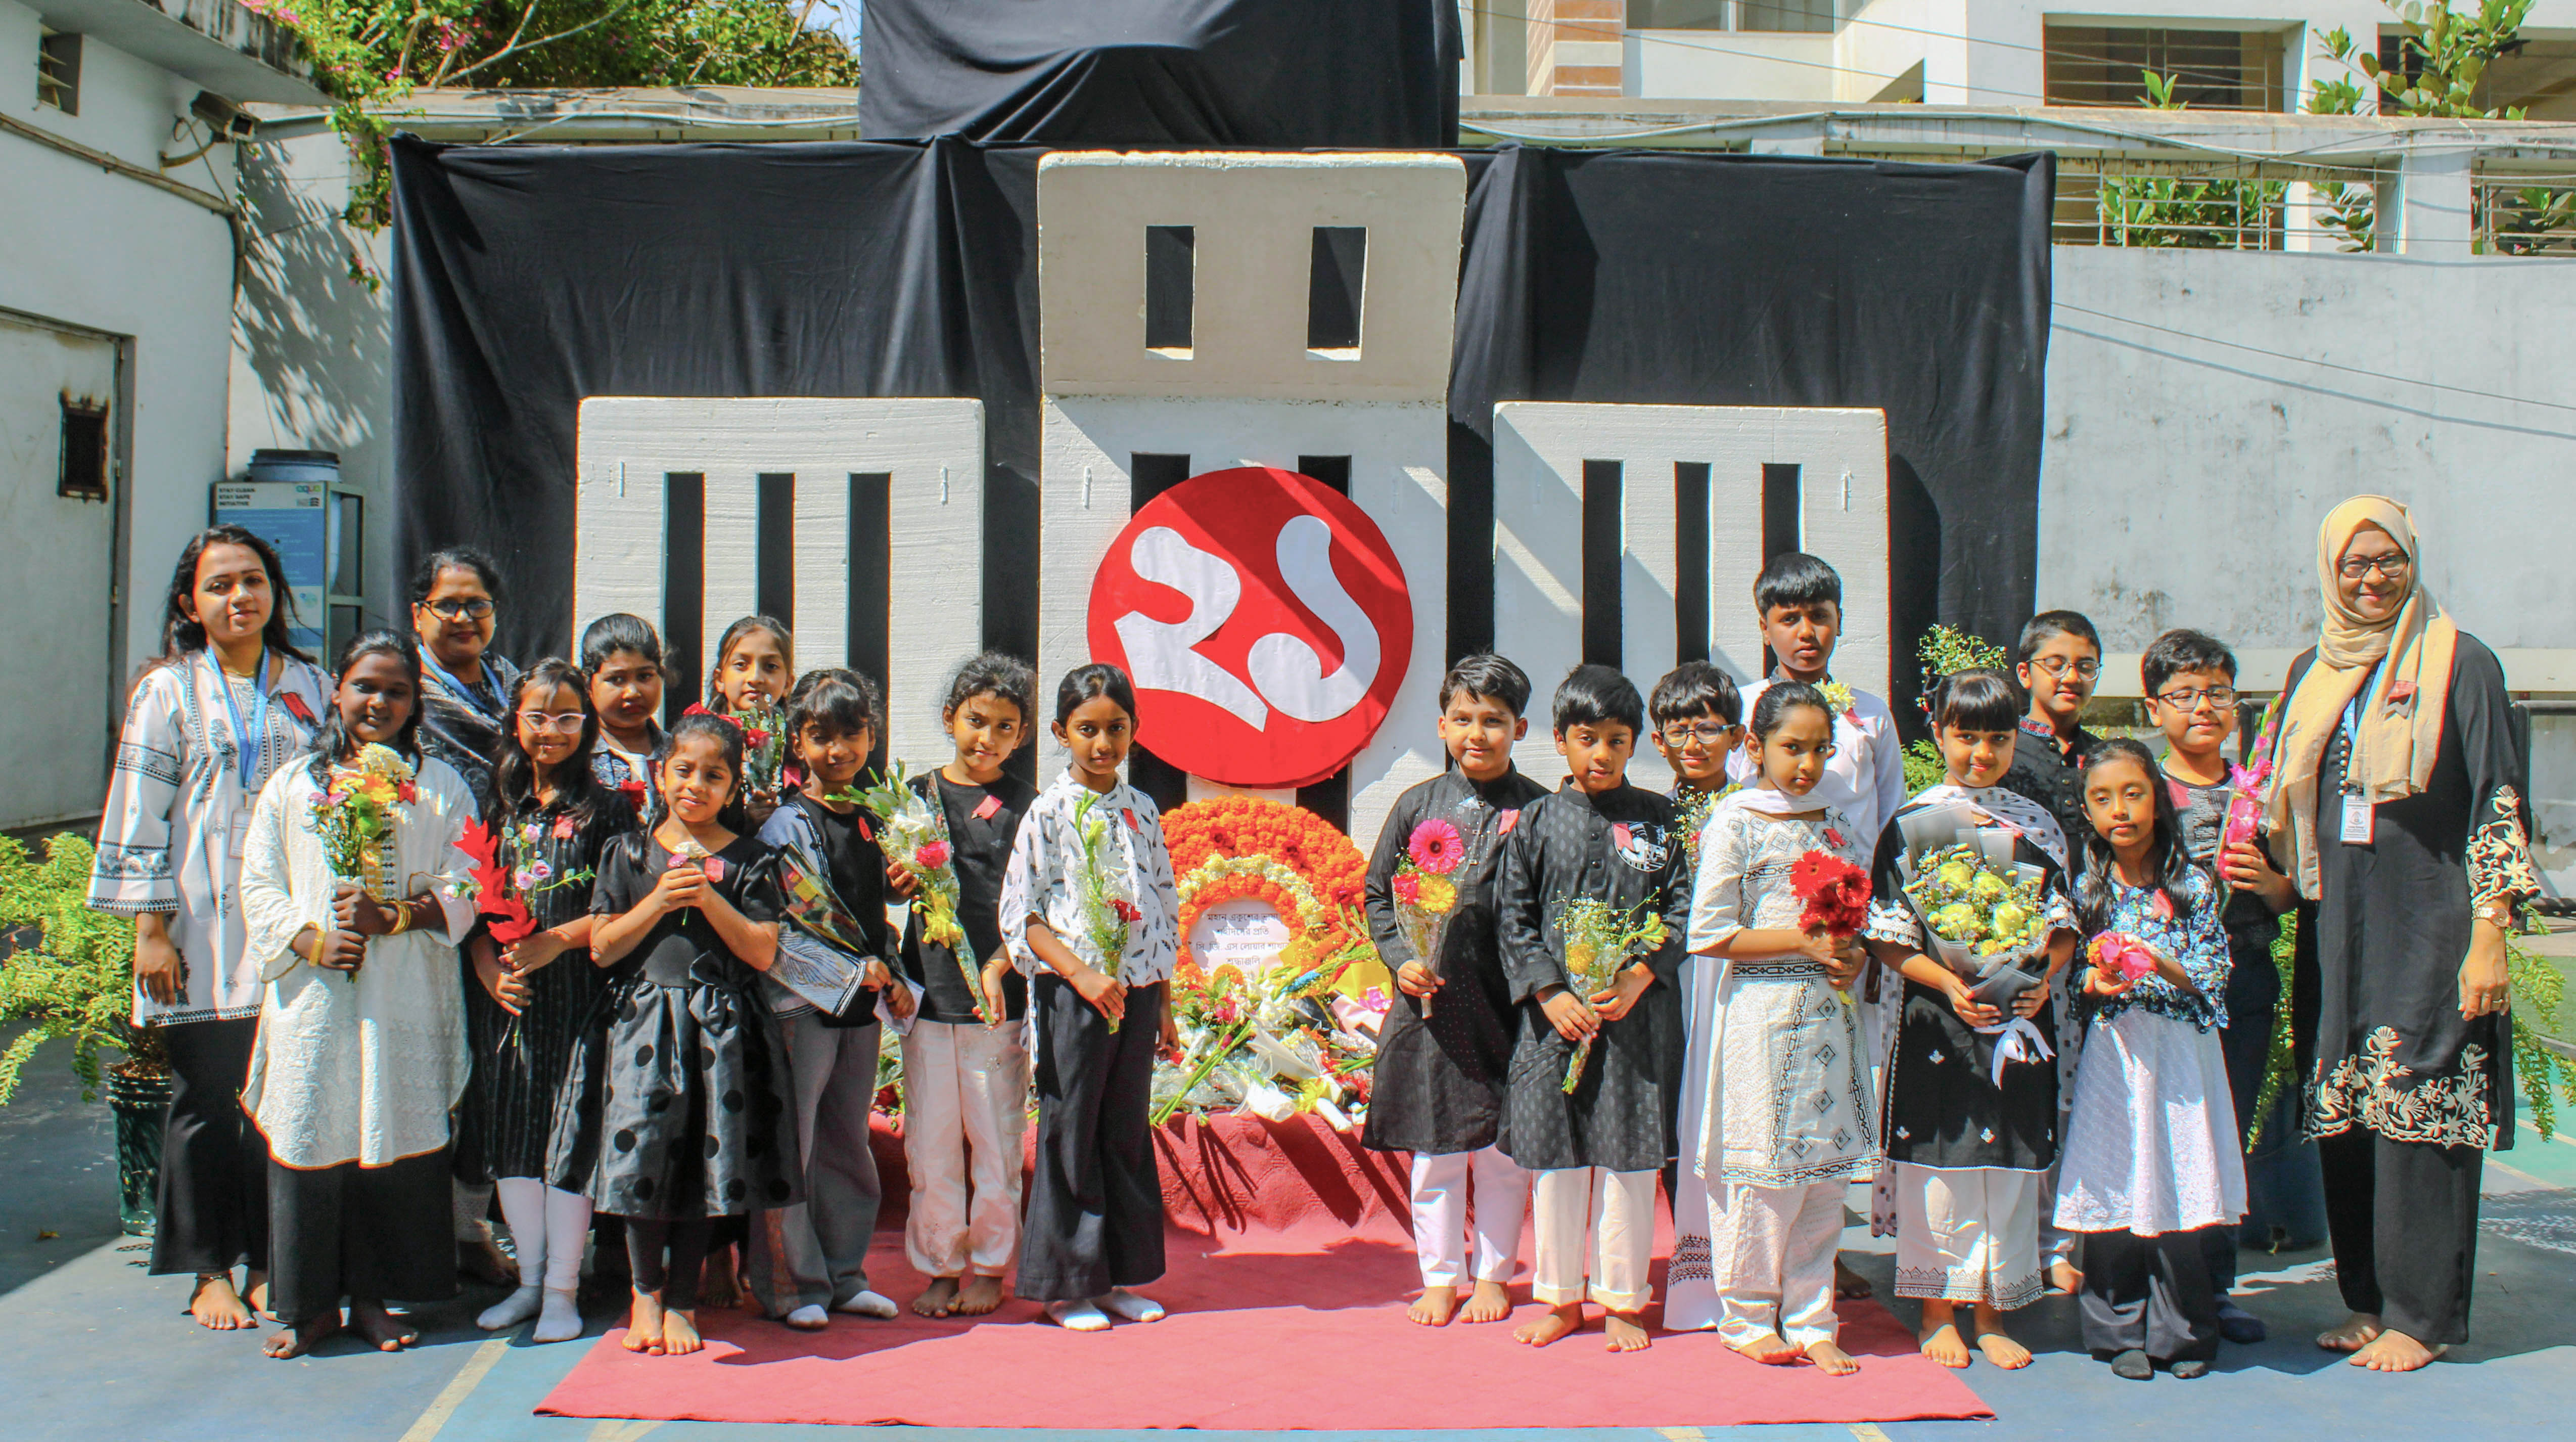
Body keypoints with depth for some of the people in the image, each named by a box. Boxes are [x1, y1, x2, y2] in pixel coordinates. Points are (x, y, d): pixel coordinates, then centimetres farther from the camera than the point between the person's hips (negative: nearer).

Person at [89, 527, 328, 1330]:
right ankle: (210, 1272, 13)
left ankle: (268, 1263, 13)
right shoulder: (169, 691, 4)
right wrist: (150, 930, -6)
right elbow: (141, 814, 1)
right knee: (206, 1100, 1)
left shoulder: (312, 688, 11)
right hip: (203, 932, -2)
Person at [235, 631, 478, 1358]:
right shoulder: (292, 786, 12)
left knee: (394, 1133, 1)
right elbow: (259, 886, 7)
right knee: (309, 1134, 0)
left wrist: (394, 915, -13)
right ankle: (311, 1302, 11)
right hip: (312, 996, 1)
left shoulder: (440, 787, 8)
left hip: (405, 1000, -1)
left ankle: (374, 1294, 13)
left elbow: (463, 892, 2)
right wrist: (310, 940, -9)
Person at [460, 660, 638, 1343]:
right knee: (510, 1134, 8)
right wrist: (491, 971, -4)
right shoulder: (497, 808, 11)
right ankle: (530, 1279, 22)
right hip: (506, 1001, 4)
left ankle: (563, 1288, 8)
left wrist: (559, 940, -15)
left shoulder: (606, 808, -1)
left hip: (578, 995, -4)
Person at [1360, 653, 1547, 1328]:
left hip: (1504, 997, -1)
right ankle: (1440, 1278, 21)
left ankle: (1493, 1273, 23)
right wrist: (1401, 959, -4)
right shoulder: (1418, 806, 5)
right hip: (1428, 996, 2)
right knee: (1433, 1144, 9)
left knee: (1502, 1145, 8)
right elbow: (1377, 893, 10)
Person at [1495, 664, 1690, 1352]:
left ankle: (1621, 1299, 17)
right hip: (1554, 1010, 1)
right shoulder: (1537, 821, 5)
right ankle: (1561, 1295, 21)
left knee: (1628, 1155, 4)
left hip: (1638, 1010, -1)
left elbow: (1684, 908, 2)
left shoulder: (1658, 820, 5)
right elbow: (1513, 916, 3)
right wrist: (1549, 994, -8)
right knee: (1554, 1157, 7)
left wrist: (1639, 977, -12)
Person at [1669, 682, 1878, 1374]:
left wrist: (1854, 954, -1)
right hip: (1760, 1011, -6)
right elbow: (1710, 934, -11)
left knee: (1825, 1171, 7)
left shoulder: (1836, 825, 12)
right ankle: (1746, 1315, 14)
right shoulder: (1736, 824, -6)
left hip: (1828, 1011, 6)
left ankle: (1811, 1319, 17)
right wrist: (1803, 941, -15)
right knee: (1762, 1171, -2)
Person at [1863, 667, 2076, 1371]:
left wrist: (2042, 979, -8)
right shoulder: (1911, 824, -2)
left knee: (2011, 1160, 6)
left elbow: (2062, 927, 11)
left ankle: (1993, 1312, 19)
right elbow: (1887, 937, -4)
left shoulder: (2037, 825, 8)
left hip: (2019, 1018, 3)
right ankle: (1938, 1309, 16)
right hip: (1938, 1020, -3)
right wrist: (1950, 984, -17)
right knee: (1939, 1161, 1)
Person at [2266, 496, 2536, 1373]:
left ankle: (2420, 1316, 4)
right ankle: (2366, 1298, 18)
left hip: (2428, 925, -5)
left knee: (2418, 1110, -4)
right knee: (2342, 1115, 7)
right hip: (2338, 928, 5)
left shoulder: (2460, 663, -3)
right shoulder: (2313, 673, 12)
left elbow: (2498, 802, -7)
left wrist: (2488, 936, -12)